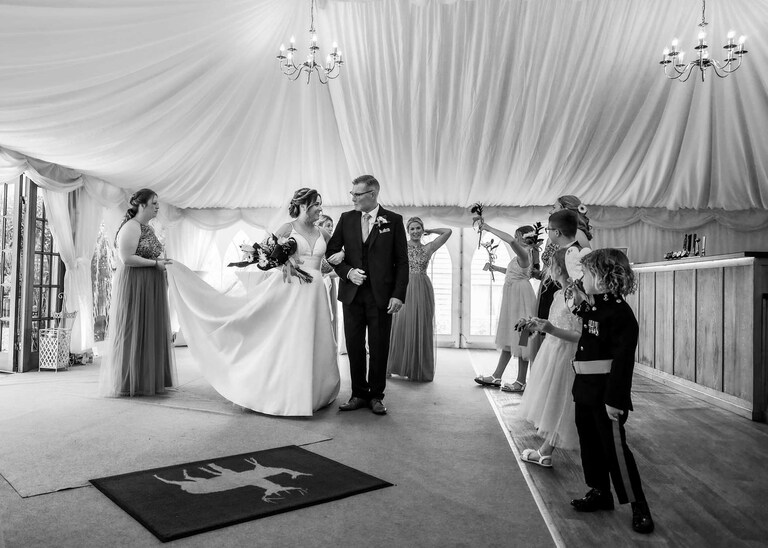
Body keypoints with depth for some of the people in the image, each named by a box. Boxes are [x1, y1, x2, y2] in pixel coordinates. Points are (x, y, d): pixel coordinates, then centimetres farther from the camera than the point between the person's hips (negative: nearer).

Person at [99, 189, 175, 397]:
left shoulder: (146, 227, 16)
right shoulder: (131, 227, -13)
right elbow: (127, 258, -20)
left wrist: (160, 262, 7)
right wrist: (155, 263, -18)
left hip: (149, 289, 10)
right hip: (134, 286, -10)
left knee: (150, 332, 11)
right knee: (134, 332, -3)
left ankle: (149, 380, 18)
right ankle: (130, 383, 6)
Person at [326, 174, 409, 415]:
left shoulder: (393, 220, 0)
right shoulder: (346, 219, 7)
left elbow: (402, 261, -1)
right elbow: (331, 251, 12)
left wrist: (398, 294, -9)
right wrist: (347, 272, -6)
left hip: (381, 295, -2)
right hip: (352, 293, 3)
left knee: (379, 348, 4)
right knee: (354, 346, 7)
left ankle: (376, 396, 18)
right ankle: (359, 394, 19)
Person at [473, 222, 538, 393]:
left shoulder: (524, 252, -17)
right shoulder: (523, 254, 11)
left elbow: (511, 240, -37)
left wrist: (489, 228, -30)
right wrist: (495, 268, 21)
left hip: (520, 297, -10)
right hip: (512, 297, 10)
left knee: (519, 339, -3)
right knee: (509, 339, 14)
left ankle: (521, 382, 6)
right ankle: (496, 377, 22)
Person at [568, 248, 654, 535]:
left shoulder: (619, 312, -20)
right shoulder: (593, 306, 8)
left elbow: (623, 359, -22)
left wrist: (615, 399, -23)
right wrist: (581, 303, 15)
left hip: (606, 394, -9)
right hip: (585, 390, 9)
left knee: (615, 449, -1)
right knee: (590, 443, 18)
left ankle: (639, 507, 14)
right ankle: (600, 493, 33)